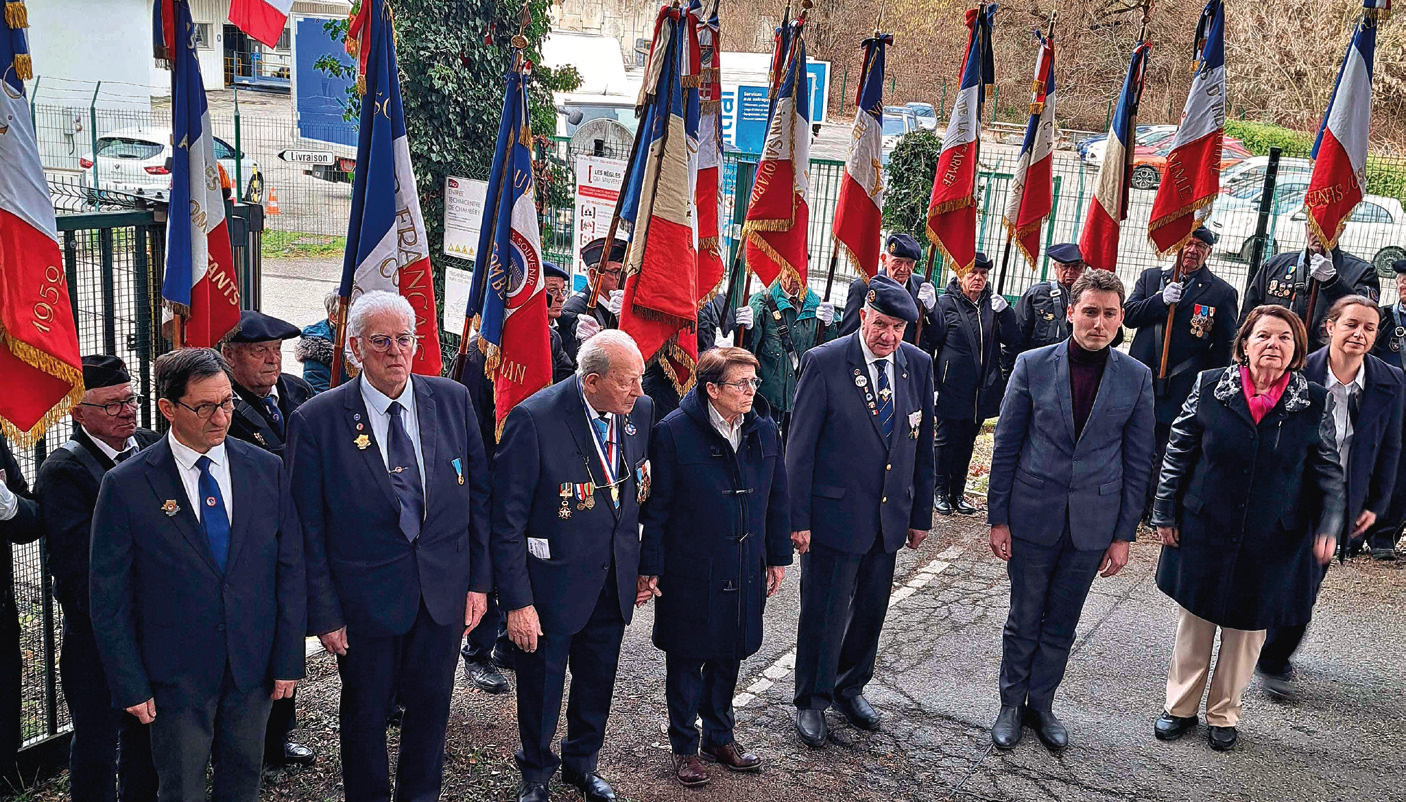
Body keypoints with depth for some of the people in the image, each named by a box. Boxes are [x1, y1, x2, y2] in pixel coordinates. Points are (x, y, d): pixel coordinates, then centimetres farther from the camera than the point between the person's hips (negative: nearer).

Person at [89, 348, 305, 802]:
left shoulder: (267, 471, -2)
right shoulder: (126, 486, -10)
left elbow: (290, 569, 1)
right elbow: (108, 597, -5)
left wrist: (288, 660, -1)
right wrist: (130, 686, -6)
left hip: (254, 665, 3)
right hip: (177, 675, -2)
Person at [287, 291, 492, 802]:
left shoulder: (452, 400, -3)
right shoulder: (316, 422, -12)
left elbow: (479, 494, 3)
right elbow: (308, 530, -8)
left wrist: (479, 581, 1)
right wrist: (324, 614, -7)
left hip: (445, 590, 3)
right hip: (367, 599, -2)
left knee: (431, 705, 17)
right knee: (365, 712, 15)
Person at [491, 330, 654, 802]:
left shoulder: (639, 410, -5)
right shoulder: (534, 420, -23)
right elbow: (507, 521, -19)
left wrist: (643, 566, 9)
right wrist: (516, 602, -18)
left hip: (614, 581, 5)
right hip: (553, 582, -5)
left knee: (597, 683, 22)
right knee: (541, 687, 15)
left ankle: (582, 763, 48)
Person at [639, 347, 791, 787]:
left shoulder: (765, 430, -1)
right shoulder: (673, 432, -16)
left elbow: (776, 499, 9)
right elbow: (655, 507, -11)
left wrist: (778, 557, 11)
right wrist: (651, 567, -9)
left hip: (745, 570, 5)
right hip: (690, 573, -5)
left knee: (728, 655, 18)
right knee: (686, 660, 9)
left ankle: (720, 738, 37)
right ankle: (685, 746, 27)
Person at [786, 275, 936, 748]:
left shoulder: (918, 365, 2)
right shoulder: (825, 363, -12)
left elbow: (922, 444, 9)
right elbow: (801, 447, -10)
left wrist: (921, 514, 10)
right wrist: (797, 518, -11)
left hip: (890, 515, 5)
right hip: (835, 513, -5)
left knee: (871, 610, 17)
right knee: (824, 613, 5)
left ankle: (849, 689, 39)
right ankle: (811, 701, 25)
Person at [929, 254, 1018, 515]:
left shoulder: (992, 304, 7)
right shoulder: (946, 303, -5)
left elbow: (1010, 339, 2)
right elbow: (931, 341, -5)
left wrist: (1004, 312, -15)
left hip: (982, 390, 4)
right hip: (952, 388, -4)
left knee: (967, 442, 14)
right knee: (947, 441, 5)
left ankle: (958, 493, 25)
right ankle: (941, 493, 18)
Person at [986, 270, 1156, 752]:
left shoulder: (1136, 377, -2)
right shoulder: (1032, 365, -5)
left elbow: (1137, 462, 2)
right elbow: (1005, 447, -1)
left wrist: (1123, 535, 1)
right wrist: (998, 518, -3)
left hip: (1092, 526, 1)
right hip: (1032, 518, -1)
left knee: (1061, 624, 14)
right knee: (1024, 621, 11)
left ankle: (1041, 704, 32)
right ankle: (1011, 705, 28)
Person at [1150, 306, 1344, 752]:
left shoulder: (1314, 404, -5)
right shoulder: (1210, 386, -6)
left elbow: (1328, 472, 3)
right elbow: (1178, 452, 0)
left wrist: (1328, 526, -9)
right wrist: (1165, 514, 0)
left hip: (1272, 544, 0)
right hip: (1203, 532, 0)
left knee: (1247, 629, 13)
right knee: (1194, 620, 13)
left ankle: (1223, 715, 32)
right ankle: (1181, 707, 30)